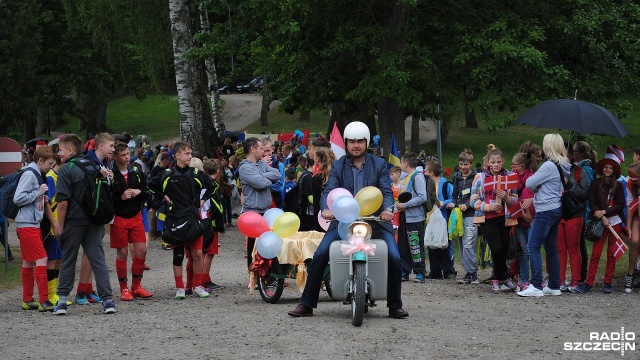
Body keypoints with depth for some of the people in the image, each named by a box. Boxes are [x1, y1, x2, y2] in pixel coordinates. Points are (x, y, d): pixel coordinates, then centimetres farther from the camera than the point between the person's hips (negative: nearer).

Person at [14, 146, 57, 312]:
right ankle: (44, 301, -14)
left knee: (29, 262, 12)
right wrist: (39, 192, -15)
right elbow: (18, 198, -21)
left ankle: (27, 300, 17)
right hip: (27, 225, -10)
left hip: (33, 225, 10)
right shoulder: (29, 174, -13)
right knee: (41, 259, -12)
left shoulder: (37, 175, 16)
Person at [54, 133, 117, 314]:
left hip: (73, 222, -4)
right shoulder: (93, 165, 8)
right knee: (98, 259, 3)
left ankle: (62, 299, 9)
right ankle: (107, 299, -5)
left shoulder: (66, 169, -10)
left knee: (68, 260, 8)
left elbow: (63, 202, -14)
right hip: (94, 221, 4)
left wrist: (60, 226, -9)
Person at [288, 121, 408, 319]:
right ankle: (306, 304, -3)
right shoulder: (338, 166, 8)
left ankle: (395, 306, 1)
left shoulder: (379, 164, 6)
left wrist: (387, 209, -26)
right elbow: (328, 191, -4)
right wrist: (326, 209, -27)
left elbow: (387, 191, -4)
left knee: (394, 258, -17)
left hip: (375, 219, -1)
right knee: (319, 256, -14)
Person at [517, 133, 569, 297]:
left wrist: (535, 185, 6)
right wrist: (537, 188, 0)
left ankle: (536, 286, -9)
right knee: (551, 249, 13)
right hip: (556, 210, 9)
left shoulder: (549, 166, -17)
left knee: (533, 247, -6)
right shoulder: (562, 166, 10)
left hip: (545, 211, -9)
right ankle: (554, 286, 15)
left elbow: (529, 184, -13)